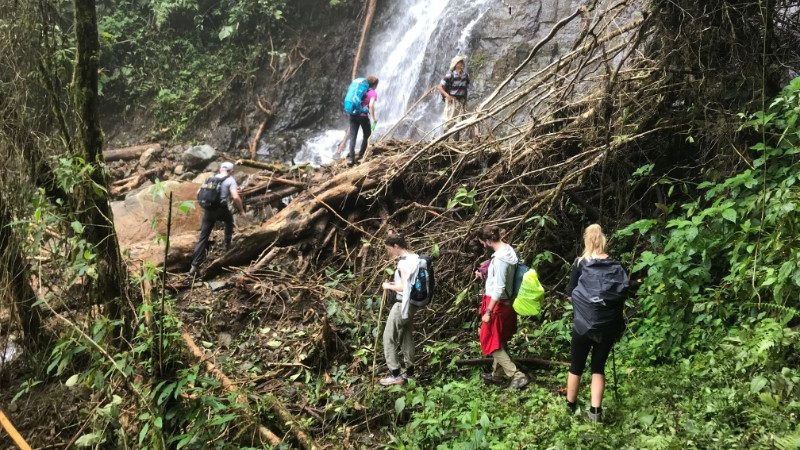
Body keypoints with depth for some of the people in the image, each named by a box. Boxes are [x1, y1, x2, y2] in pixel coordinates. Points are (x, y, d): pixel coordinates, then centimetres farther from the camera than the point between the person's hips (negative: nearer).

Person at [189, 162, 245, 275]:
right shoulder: (230, 180, 0)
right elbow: (235, 197, -13)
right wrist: (241, 210, 0)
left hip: (208, 210, 4)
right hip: (222, 210, -4)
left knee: (203, 238, 6)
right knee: (229, 221, 33)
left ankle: (194, 265, -1)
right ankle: (228, 246, 37)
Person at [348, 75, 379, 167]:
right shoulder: (373, 92, -2)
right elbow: (371, 105, -17)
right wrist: (374, 117, -10)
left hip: (353, 115, 5)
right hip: (363, 116, -5)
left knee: (352, 137, 1)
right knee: (366, 135, 19)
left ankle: (351, 159, -9)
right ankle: (360, 155, 18)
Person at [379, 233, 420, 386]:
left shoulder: (404, 262, -20)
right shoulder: (415, 258, 9)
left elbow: (404, 287, -24)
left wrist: (389, 286, -9)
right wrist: (395, 283, 10)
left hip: (402, 305, -10)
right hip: (411, 304, 10)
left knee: (389, 338, 0)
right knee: (407, 336, 17)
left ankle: (395, 375, 2)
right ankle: (409, 371, 24)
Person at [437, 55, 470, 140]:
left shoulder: (466, 75, 6)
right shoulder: (450, 75, -11)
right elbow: (439, 87, -12)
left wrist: (465, 103, 13)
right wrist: (447, 95, -26)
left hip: (461, 102, 6)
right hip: (451, 101, -5)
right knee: (448, 122, -7)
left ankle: (456, 141, 12)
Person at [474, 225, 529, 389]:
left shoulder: (500, 258, -25)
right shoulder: (508, 251, 4)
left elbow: (498, 289, -25)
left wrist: (488, 311, -22)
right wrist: (485, 276, 11)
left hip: (497, 304, -10)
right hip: (505, 303, 10)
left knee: (492, 342, 2)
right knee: (500, 341, 21)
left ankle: (517, 376, 0)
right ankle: (497, 374, 35)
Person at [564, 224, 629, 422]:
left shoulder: (580, 263, -7)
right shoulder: (616, 265, -1)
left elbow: (570, 292, 0)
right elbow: (622, 296, 2)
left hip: (583, 323, -2)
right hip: (608, 326, 2)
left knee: (576, 366, 13)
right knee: (598, 366, 12)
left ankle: (570, 405, 27)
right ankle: (595, 410, 3)